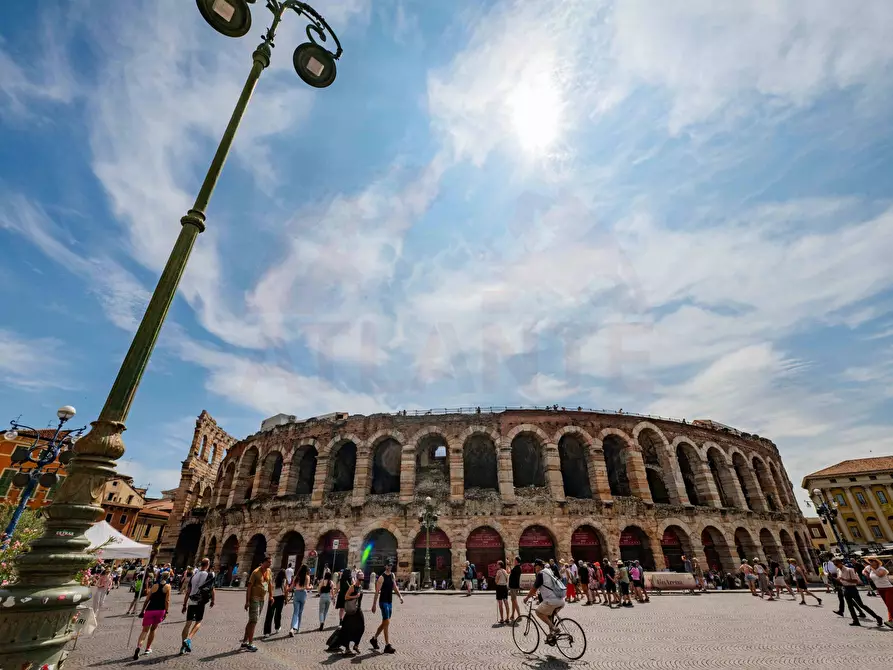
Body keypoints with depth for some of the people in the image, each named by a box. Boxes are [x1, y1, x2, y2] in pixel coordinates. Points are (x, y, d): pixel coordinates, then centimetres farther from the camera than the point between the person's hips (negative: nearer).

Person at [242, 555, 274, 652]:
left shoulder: (269, 572, 5)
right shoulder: (256, 572, -15)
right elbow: (249, 587, -14)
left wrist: (271, 596, 11)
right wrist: (247, 601, -16)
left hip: (262, 599, 7)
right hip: (254, 599, -7)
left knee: (251, 621, 15)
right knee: (253, 621, -8)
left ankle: (244, 642, 26)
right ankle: (250, 644, -1)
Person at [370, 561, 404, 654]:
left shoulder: (392, 575, 7)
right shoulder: (382, 578, -14)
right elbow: (377, 592, -14)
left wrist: (400, 596, 1)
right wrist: (374, 604, -15)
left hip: (390, 602, 8)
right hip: (383, 602, -8)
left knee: (384, 623, 17)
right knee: (387, 623, -10)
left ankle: (374, 639, 34)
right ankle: (387, 646, -5)